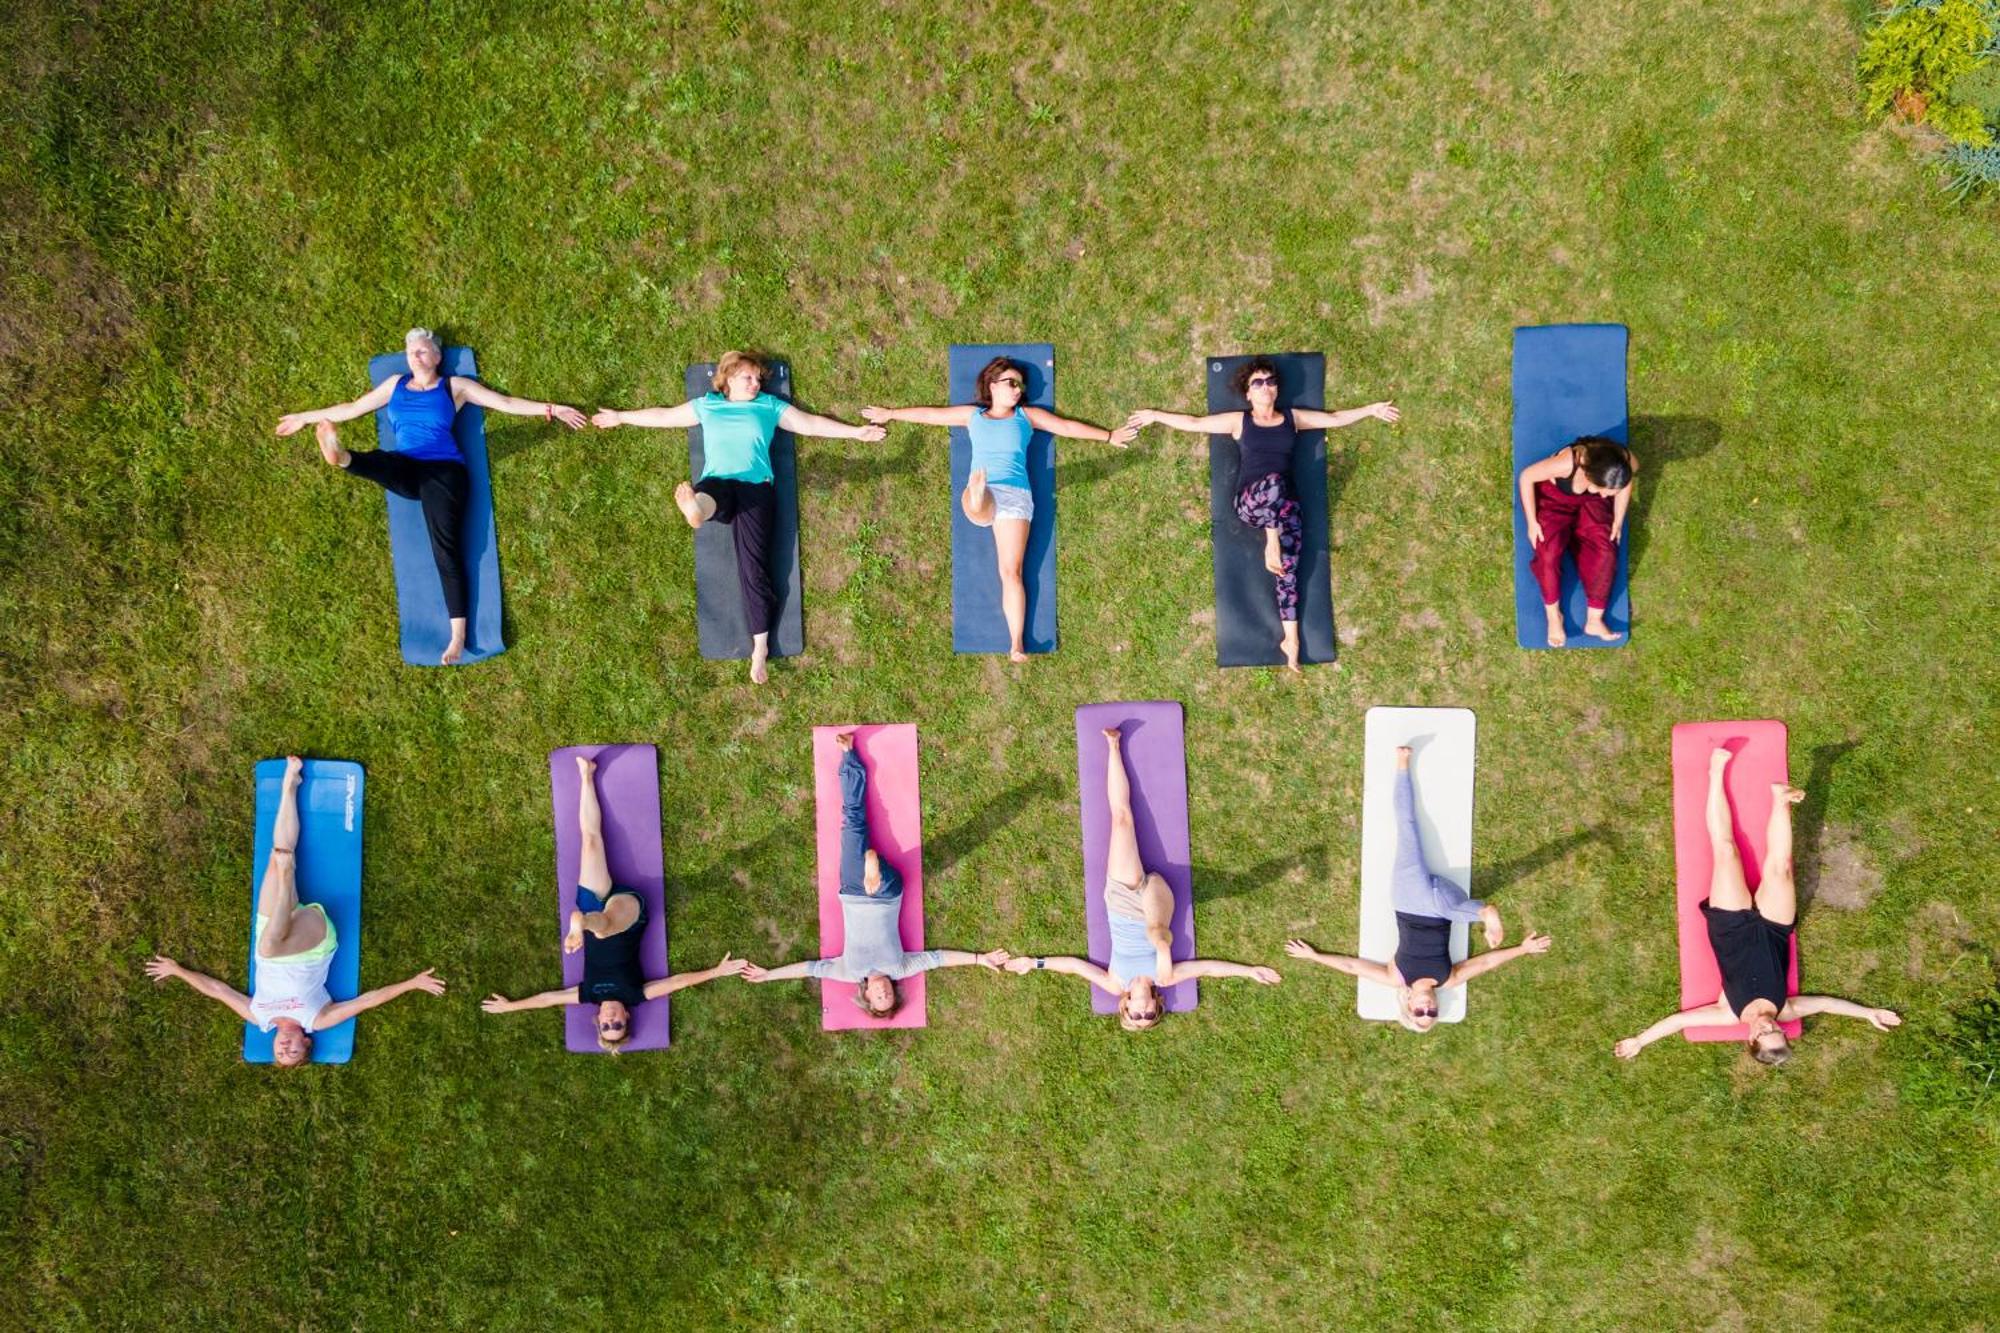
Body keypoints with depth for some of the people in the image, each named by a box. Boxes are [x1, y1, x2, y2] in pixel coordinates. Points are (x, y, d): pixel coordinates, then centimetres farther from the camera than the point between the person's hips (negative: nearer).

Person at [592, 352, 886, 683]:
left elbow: (810, 423, 20)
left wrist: (855, 432, 16)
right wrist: (620, 417, 35)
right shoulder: (707, 405, 24)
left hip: (756, 486, 0)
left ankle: (760, 645, -11)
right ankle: (695, 509, -80)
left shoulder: (770, 406, 22)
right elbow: (665, 415, 32)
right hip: (715, 483, 0)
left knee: (752, 564, -12)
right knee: (709, 497, -40)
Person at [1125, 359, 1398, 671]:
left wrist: (1372, 409, 17)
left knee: (1287, 570, -13)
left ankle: (1290, 640, -15)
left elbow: (1335, 418, 20)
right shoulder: (1239, 421, 11)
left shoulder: (1293, 418, 16)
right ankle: (1271, 545, -25)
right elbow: (1195, 423, 13)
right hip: (1249, 503, -2)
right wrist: (1155, 416, 12)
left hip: (1285, 506, 2)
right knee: (1273, 481, -40)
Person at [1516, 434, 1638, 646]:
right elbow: (1527, 476, -24)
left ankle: (1594, 620, -6)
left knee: (1605, 552, -16)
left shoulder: (1628, 464, -32)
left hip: (1591, 502, 3)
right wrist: (1532, 522, -19)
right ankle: (1553, 614, -4)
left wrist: (1618, 521, -2)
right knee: (1550, 551, -24)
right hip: (1553, 496, -3)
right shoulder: (1567, 462, -43)